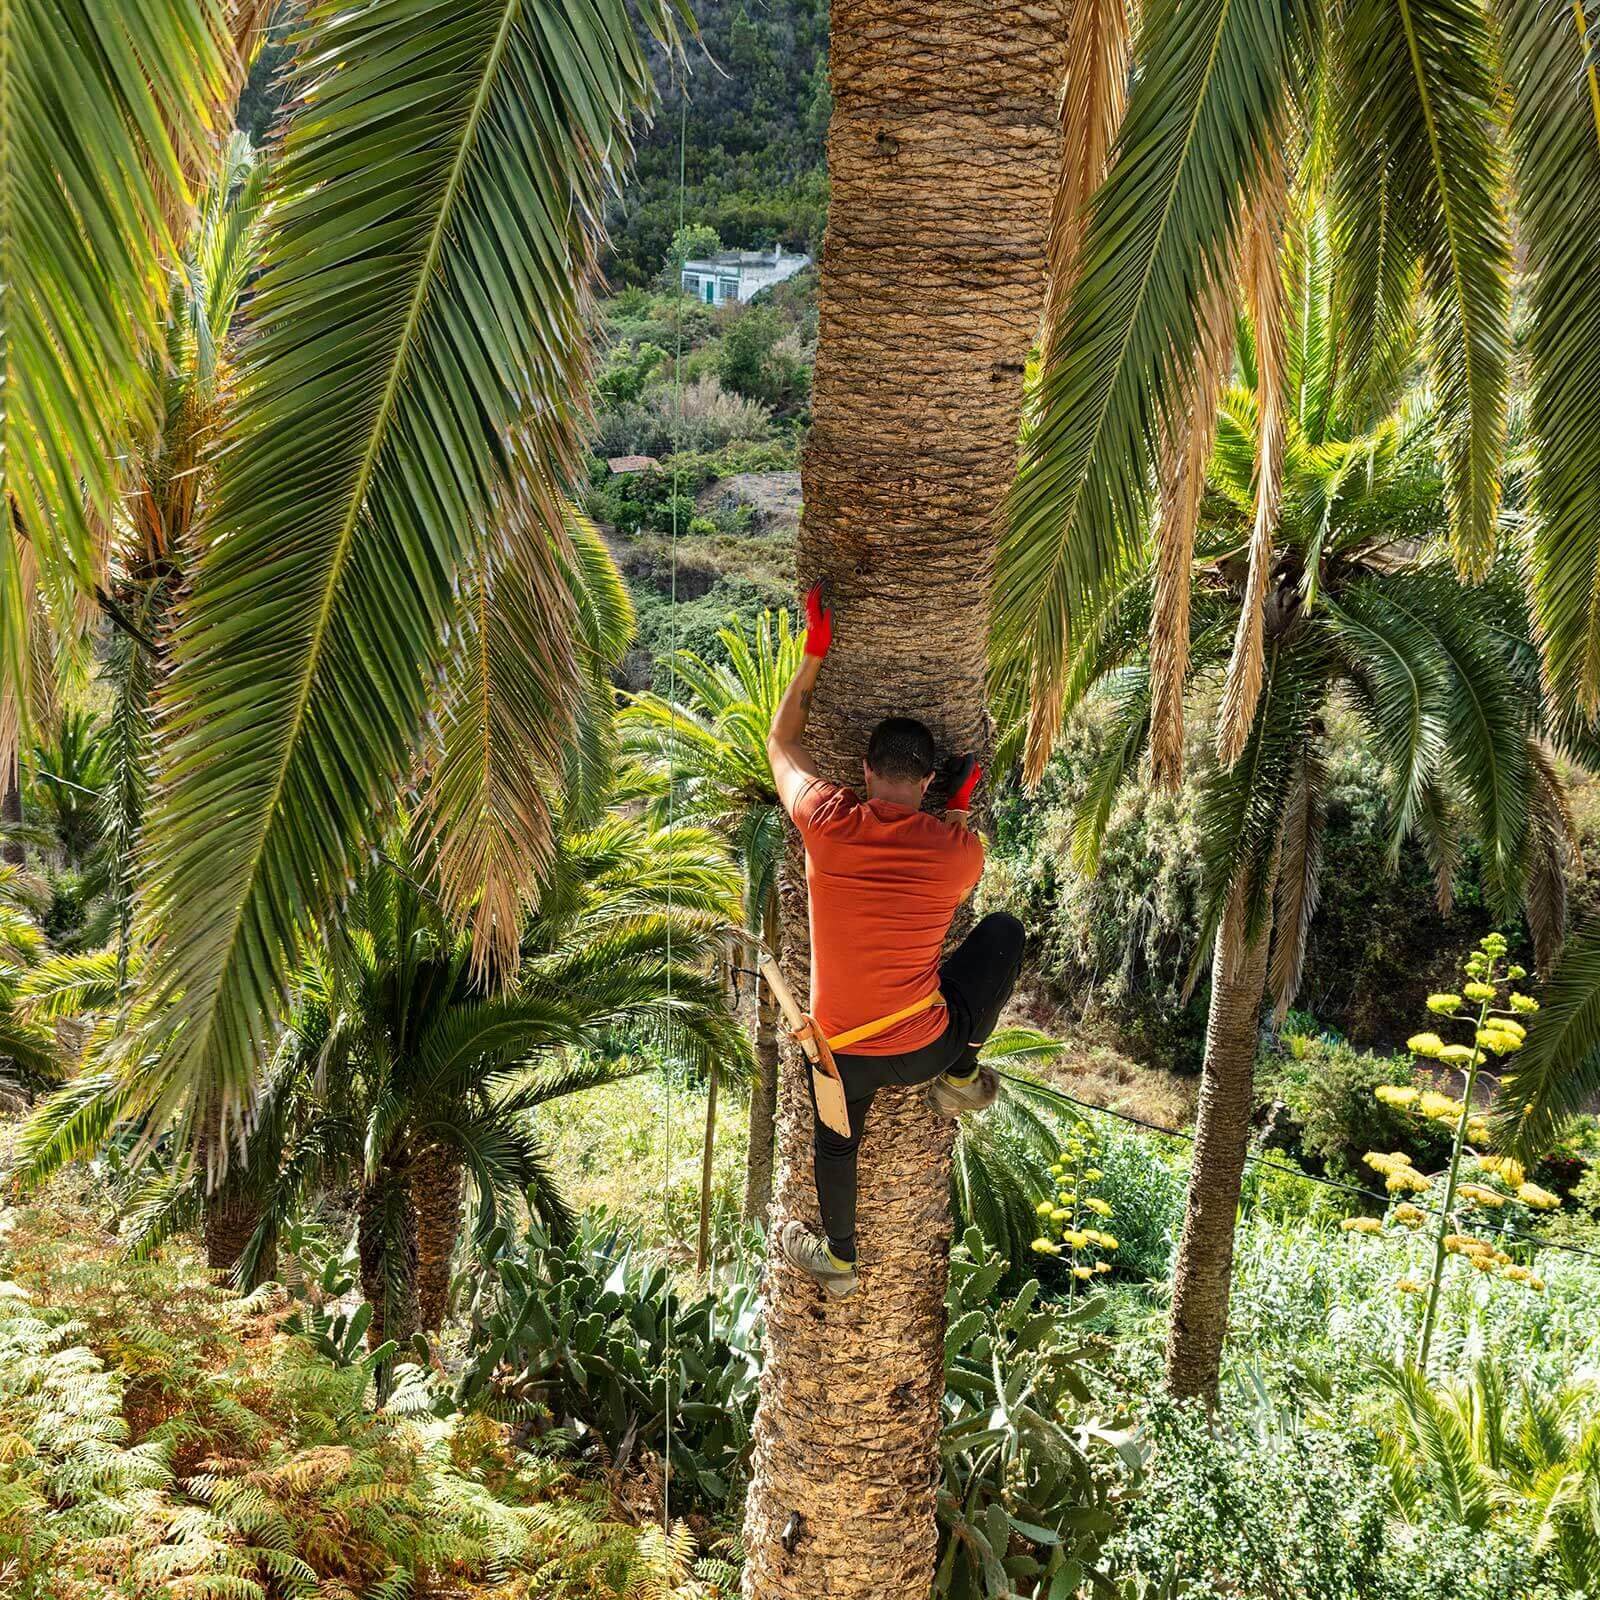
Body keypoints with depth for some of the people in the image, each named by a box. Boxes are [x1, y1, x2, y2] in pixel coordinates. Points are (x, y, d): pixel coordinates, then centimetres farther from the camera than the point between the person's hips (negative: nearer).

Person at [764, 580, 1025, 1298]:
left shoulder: (828, 822, -13)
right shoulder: (958, 848, -12)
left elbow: (782, 741, 6)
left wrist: (814, 653, 10)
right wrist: (961, 814, 16)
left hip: (843, 1049, 1)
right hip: (926, 1045, -1)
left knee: (834, 1140, 30)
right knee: (1004, 931, 17)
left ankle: (839, 1258, 51)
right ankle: (959, 1077, 22)